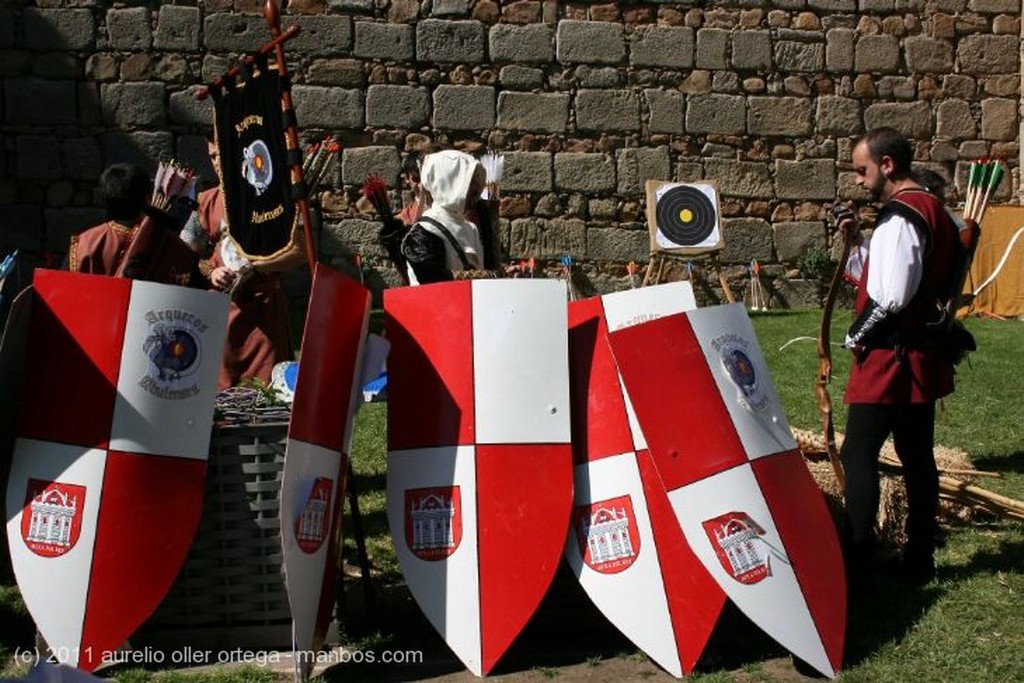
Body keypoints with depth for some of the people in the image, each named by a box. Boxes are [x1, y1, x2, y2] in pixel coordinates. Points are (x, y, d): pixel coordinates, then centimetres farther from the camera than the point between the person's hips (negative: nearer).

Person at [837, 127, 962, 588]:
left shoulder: (901, 216, -17)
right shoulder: (933, 210, 14)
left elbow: (892, 294, -24)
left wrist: (857, 334, -11)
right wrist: (854, 242, 6)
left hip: (890, 355, -10)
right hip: (924, 355, 10)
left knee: (858, 455, -5)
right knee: (917, 456, 14)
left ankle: (855, 564, -4)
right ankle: (919, 561, 22)